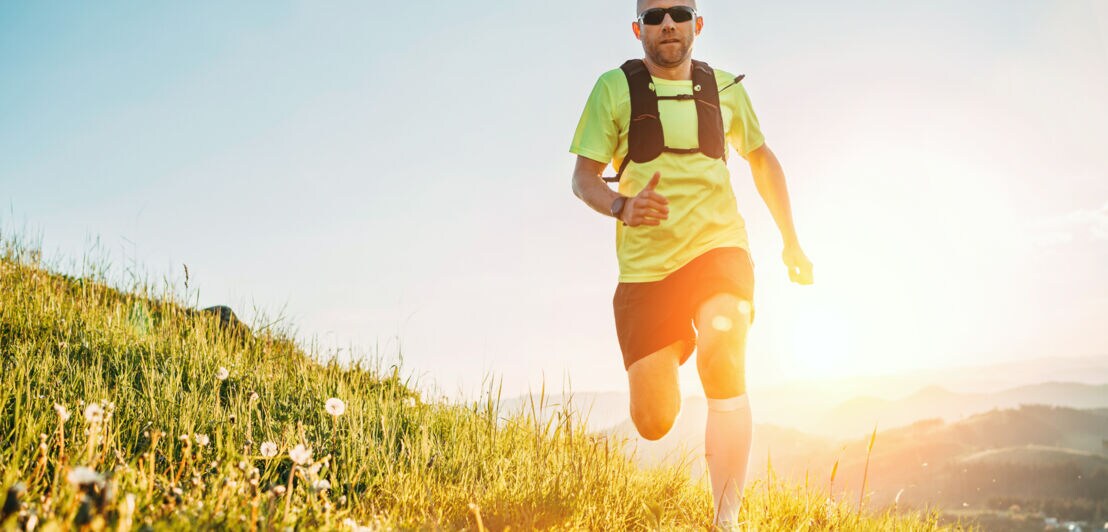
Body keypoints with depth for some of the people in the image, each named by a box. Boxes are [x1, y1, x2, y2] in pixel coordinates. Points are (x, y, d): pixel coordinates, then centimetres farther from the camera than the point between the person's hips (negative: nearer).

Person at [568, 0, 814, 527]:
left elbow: (762, 158, 23)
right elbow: (583, 177, -3)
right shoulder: (614, 87, 1)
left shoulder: (724, 88, 10)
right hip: (644, 266, -1)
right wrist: (622, 206, -25)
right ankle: (675, 346, 37)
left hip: (718, 247, 1)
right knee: (654, 422, -1)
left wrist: (790, 240, 20)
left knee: (723, 362, -28)